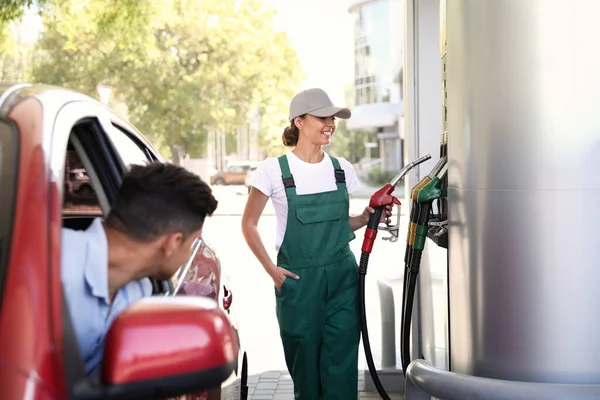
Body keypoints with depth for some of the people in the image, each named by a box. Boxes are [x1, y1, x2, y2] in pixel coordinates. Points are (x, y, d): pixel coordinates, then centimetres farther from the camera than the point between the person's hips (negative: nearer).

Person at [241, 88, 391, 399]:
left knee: (341, 366, 0)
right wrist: (271, 269, -7)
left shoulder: (341, 169, 6)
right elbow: (249, 224, 1)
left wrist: (365, 218, -2)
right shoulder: (273, 170, -6)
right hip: (298, 280, -3)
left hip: (342, 277, 3)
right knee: (305, 367, 7)